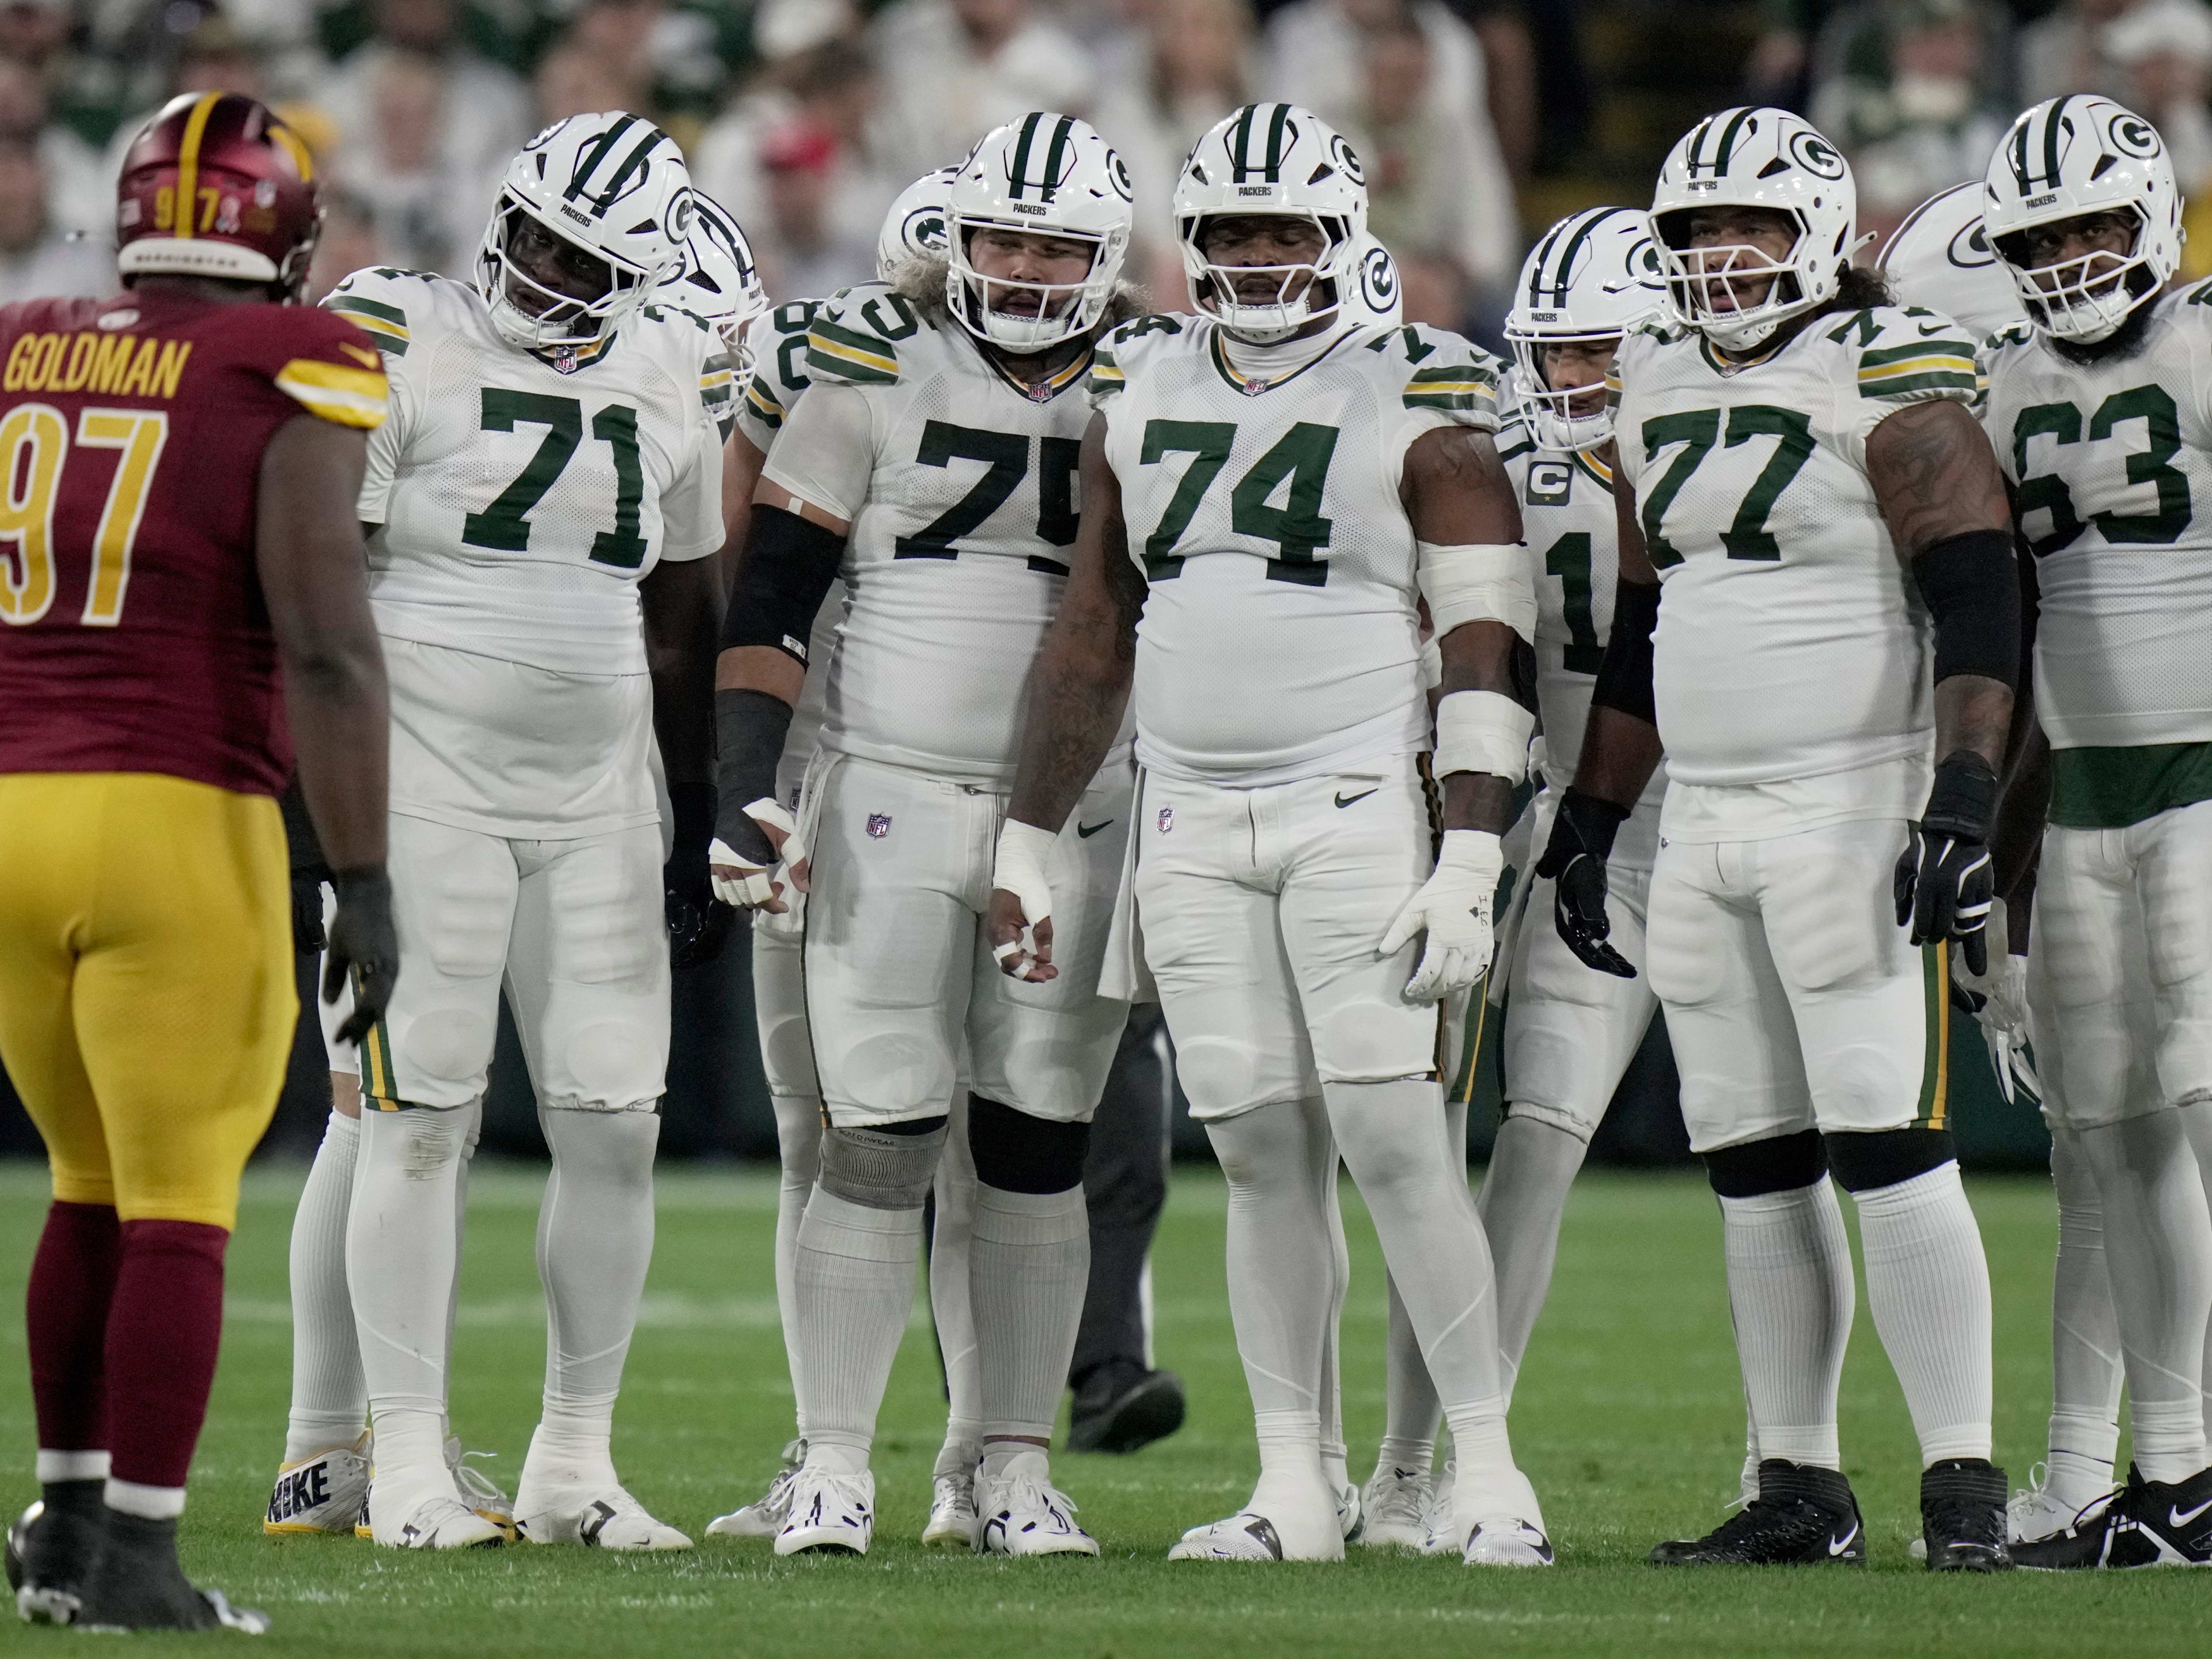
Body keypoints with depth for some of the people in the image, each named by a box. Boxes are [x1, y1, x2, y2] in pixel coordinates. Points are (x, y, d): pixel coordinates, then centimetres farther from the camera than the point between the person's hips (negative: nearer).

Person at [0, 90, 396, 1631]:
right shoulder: (291, 378, -6)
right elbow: (325, 645, -13)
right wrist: (367, 883, -10)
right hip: (179, 825, -5)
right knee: (179, 1209, 3)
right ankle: (135, 1557, 1)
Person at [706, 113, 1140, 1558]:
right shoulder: (878, 380, -1)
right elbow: (770, 598, -1)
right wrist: (749, 782, -11)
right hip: (890, 806, -2)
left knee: (1038, 1152, 4)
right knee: (881, 1146, -5)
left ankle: (1019, 1469, 11)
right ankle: (835, 1466, 1)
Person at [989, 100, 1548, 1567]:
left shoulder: (1416, 413, -3)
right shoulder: (1141, 400, 11)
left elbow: (1487, 648, -6)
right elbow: (1095, 635, 17)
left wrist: (1471, 859, -14)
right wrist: (1031, 842, 15)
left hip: (1356, 813, -4)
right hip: (1192, 827, 4)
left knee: (1391, 1139, -10)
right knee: (1262, 1153, 3)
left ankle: (1491, 1469, -5)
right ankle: (1296, 1490, 6)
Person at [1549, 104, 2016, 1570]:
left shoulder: (1892, 379, -8)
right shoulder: (1660, 390, 15)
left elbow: (1979, 597, -14)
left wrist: (1965, 801, -22)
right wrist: (1589, 821, 20)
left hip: (1855, 813, -7)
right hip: (1703, 826, 7)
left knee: (1889, 1147, -11)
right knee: (1754, 1168, 7)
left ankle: (1964, 1478, -9)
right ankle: (1800, 1487, 13)